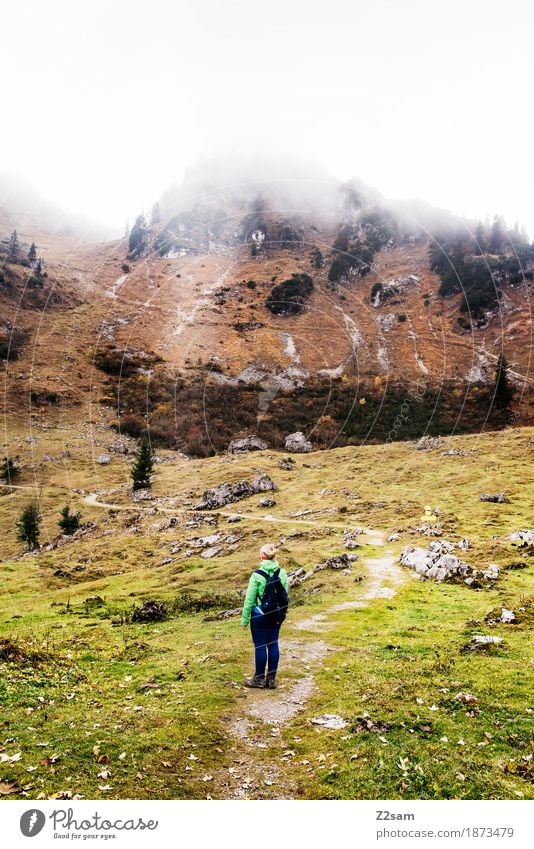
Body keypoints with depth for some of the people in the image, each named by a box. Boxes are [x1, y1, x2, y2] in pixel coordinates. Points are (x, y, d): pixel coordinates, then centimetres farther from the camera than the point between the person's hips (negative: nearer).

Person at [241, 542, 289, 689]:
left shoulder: (257, 575, -18)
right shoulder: (282, 573, -4)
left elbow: (249, 599, -12)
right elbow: (285, 596, 5)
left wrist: (244, 619, -2)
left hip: (260, 616, -5)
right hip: (276, 616, 5)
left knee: (260, 646, 7)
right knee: (273, 645, 13)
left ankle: (259, 679, 20)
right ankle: (272, 678, 22)